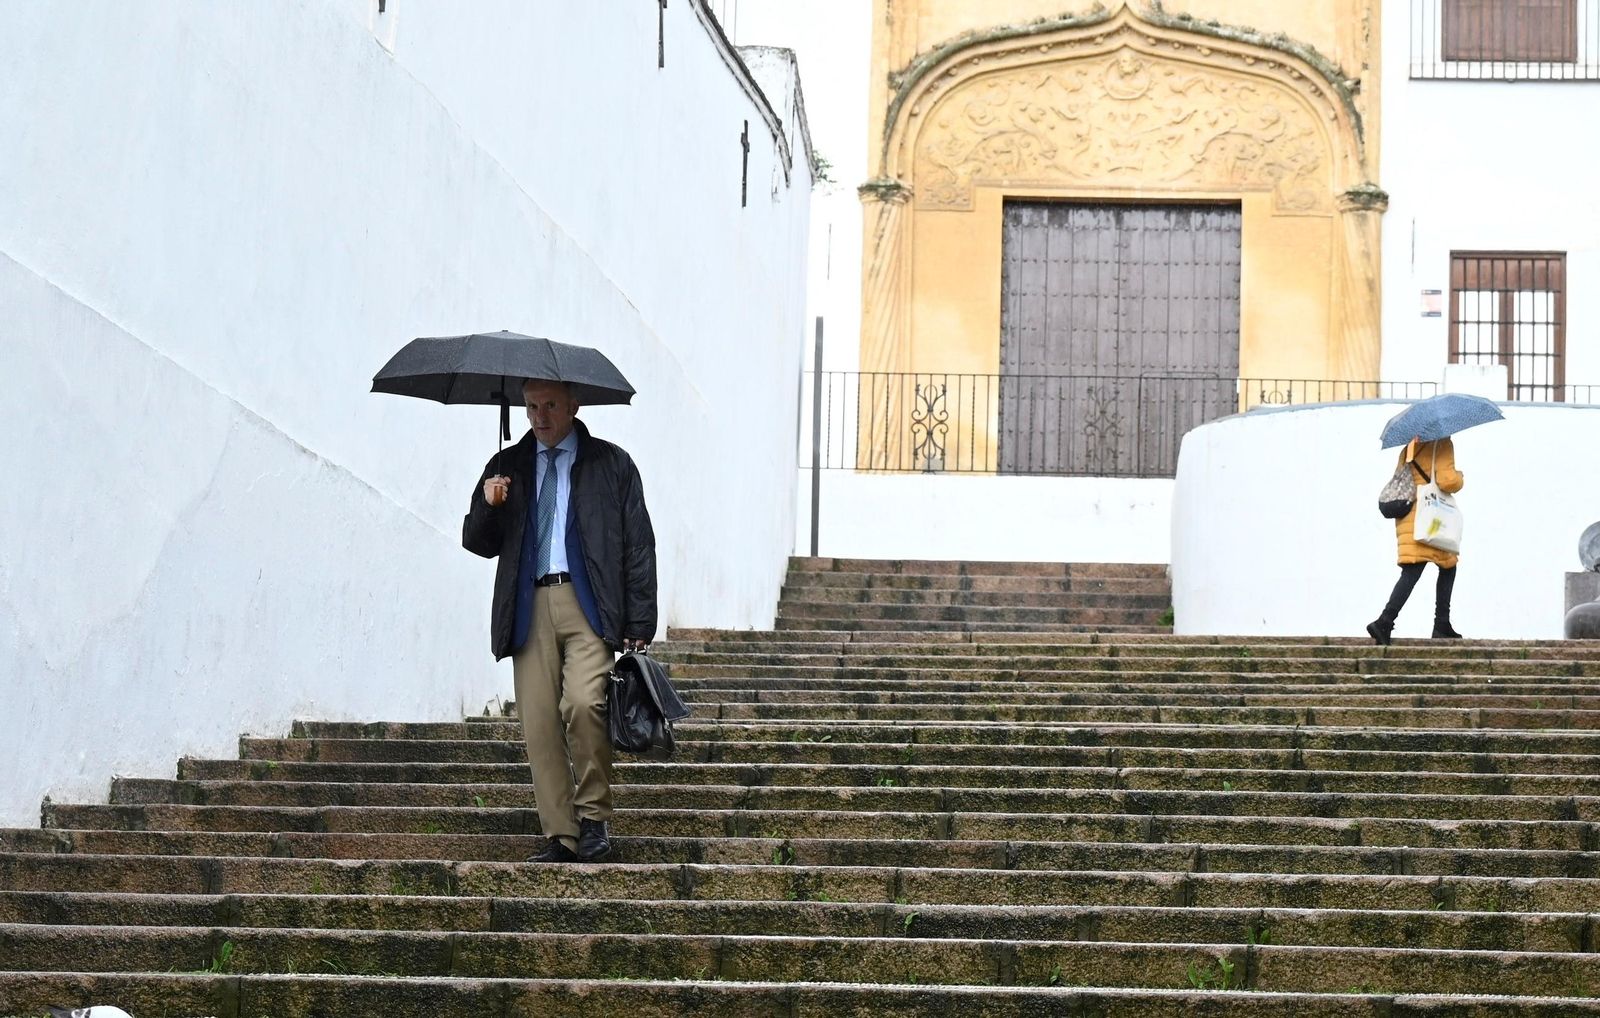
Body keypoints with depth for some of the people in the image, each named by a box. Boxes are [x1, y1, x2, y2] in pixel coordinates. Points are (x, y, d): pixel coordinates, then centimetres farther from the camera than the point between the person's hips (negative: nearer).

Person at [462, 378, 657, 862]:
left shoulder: (611, 464, 9)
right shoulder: (507, 467, 17)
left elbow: (638, 546, 6)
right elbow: (478, 543, 17)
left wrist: (639, 626, -2)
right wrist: (488, 507, -5)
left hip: (589, 604, -3)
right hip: (530, 608, 3)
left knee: (584, 704, -22)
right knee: (539, 723, -3)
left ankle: (594, 815, -5)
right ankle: (560, 836, 4)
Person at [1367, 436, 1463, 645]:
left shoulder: (1408, 450, 19)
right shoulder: (1442, 445, -4)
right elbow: (1447, 481, -14)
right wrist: (1460, 478, 6)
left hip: (1406, 519, 6)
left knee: (1411, 573, 4)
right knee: (1448, 566, 7)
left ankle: (1385, 622, -11)